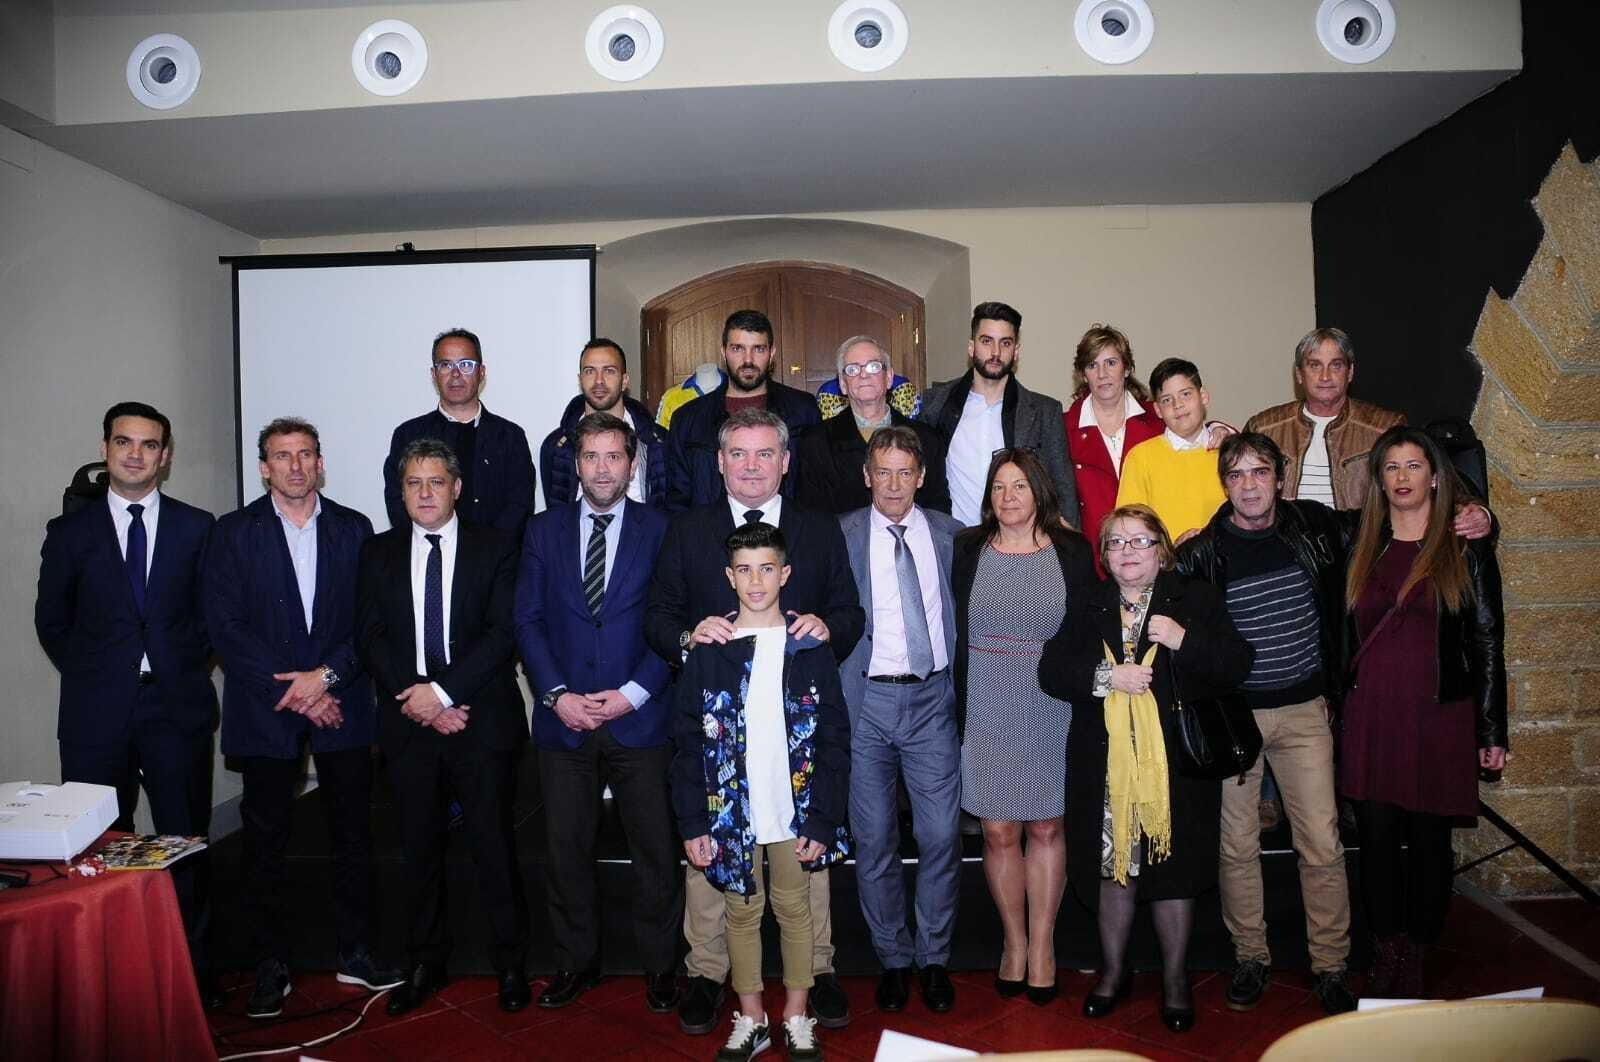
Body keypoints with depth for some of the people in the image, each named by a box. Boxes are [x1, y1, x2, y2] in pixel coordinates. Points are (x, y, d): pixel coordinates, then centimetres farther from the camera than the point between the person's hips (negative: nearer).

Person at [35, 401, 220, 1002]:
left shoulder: (197, 528, 5)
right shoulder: (70, 532, 6)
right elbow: (51, 622, 12)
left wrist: (186, 670, 3)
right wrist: (93, 678, 6)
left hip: (177, 709, 0)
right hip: (97, 715, 0)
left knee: (186, 844, 6)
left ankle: (193, 970, 19)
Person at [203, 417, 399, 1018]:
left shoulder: (354, 530, 6)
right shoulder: (233, 533, 2)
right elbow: (225, 627, -6)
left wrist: (327, 675, -13)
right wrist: (292, 689, -12)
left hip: (342, 704, 1)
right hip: (264, 709, -1)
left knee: (353, 835, 7)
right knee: (265, 842, 7)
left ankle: (355, 954, 21)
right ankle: (271, 965, 20)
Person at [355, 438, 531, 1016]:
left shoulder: (494, 547, 0)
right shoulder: (378, 552, 9)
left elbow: (502, 632, -7)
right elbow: (370, 639, 3)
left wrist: (442, 691, -15)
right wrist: (416, 699, -9)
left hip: (482, 722, -2)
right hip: (407, 724, 3)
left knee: (493, 844, 2)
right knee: (419, 847, 12)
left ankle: (510, 964, 18)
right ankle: (425, 963, 28)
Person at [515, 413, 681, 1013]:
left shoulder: (660, 531, 0)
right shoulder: (544, 530, 7)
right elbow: (528, 620, 4)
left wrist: (632, 693, -12)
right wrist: (557, 694, -8)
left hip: (640, 719, -2)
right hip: (563, 719, 2)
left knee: (655, 850, 7)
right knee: (567, 850, 12)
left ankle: (659, 965, 24)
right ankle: (576, 961, 29)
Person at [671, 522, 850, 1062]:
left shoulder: (810, 650, -3)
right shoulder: (707, 653, -2)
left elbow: (834, 742, -2)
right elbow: (689, 744, 0)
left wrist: (823, 822, -8)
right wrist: (693, 824, -5)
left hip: (794, 812, 0)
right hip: (731, 813, 1)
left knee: (793, 907, 11)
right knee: (742, 911, 12)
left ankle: (796, 1016, 28)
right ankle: (750, 1018, 29)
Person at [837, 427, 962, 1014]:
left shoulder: (950, 535, 7)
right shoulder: (841, 536, 1)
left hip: (933, 699, 1)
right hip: (867, 699, -1)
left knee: (941, 835, 2)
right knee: (874, 839, 6)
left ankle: (934, 957, 22)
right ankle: (893, 958, 25)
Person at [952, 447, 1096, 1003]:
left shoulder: (1071, 551, 2)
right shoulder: (968, 550, 3)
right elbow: (951, 629, 4)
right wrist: (957, 704, -1)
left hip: (1052, 712, 0)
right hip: (987, 712, 0)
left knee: (1046, 827, 8)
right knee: (999, 831, 5)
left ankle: (1042, 944, 24)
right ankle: (1015, 942, 24)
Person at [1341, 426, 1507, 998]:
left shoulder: (1467, 548, 1)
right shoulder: (1361, 548, 7)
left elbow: (1488, 641, 0)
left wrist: (1492, 730, -2)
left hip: (1440, 716, -2)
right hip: (1369, 717, 2)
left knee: (1428, 839, 6)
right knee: (1376, 837, 5)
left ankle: (1415, 959, 19)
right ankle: (1385, 953, 18)